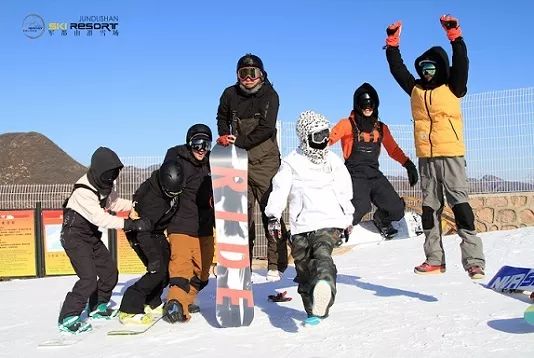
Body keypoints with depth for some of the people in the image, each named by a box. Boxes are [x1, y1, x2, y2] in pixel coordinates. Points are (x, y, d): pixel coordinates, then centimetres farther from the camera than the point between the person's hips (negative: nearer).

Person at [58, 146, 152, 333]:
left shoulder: (104, 186, -3)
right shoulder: (83, 191, -29)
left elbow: (114, 202, 13)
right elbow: (100, 218, -35)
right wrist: (130, 224, -39)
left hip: (92, 235, 9)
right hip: (75, 236, -9)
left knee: (110, 273, 11)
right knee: (89, 279, -18)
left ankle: (97, 307, 32)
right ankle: (68, 318, -5)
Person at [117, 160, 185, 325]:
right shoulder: (153, 200, -38)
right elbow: (143, 232, -37)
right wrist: (153, 256, -40)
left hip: (156, 232, 9)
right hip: (141, 234, -9)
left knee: (168, 267, 10)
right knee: (157, 270, -18)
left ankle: (152, 304, 25)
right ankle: (129, 310, -13)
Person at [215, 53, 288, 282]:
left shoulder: (269, 95, -6)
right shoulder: (230, 94, 5)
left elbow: (266, 129, -17)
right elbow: (222, 117, 25)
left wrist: (239, 141, -18)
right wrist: (224, 136, 7)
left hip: (265, 161, -3)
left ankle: (276, 264, -1)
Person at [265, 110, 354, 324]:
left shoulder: (333, 161, 14)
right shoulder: (292, 162, 5)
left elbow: (345, 190, 22)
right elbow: (280, 189, -2)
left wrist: (348, 218, 24)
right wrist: (273, 216, -11)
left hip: (330, 221, 0)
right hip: (301, 226, 0)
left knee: (322, 253, -22)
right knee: (304, 270, -3)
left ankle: (324, 287, -36)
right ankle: (314, 310, 4)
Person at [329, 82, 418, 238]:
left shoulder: (381, 128, 15)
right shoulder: (347, 124, 0)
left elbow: (394, 149, 23)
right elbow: (328, 139, -11)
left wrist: (409, 165, 12)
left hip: (375, 175, 5)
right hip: (355, 175, -5)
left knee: (397, 211, -10)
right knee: (360, 207, -30)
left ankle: (380, 219, 27)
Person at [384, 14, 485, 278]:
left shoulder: (453, 87, 2)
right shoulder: (415, 89, 12)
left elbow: (461, 63, -11)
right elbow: (397, 69, 13)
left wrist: (454, 35, -19)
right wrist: (392, 43, 5)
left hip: (451, 155, -5)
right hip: (425, 158, 5)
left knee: (460, 205, -8)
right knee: (430, 208, 8)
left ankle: (474, 261, -7)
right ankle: (434, 259, 16)